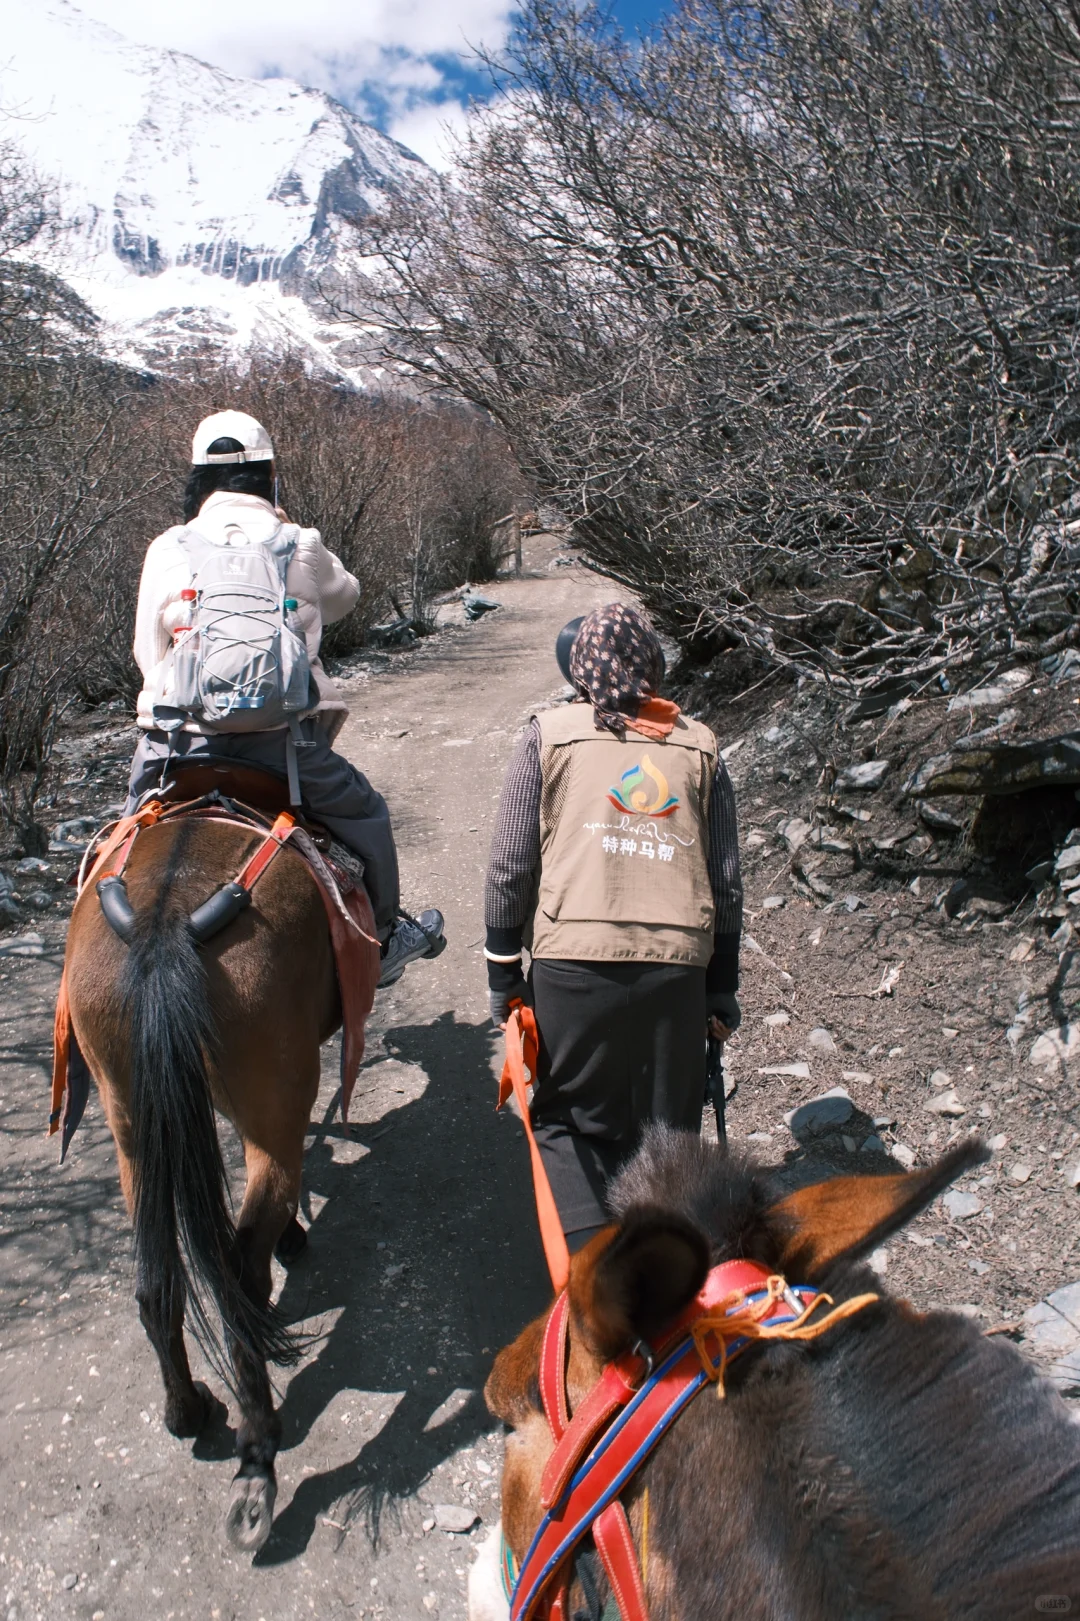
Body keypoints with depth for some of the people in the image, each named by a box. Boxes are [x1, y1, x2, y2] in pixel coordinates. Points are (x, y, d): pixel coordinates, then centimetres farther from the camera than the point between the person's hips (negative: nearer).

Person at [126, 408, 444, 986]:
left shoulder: (167, 550, 4)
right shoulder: (302, 546, 1)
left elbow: (146, 651, 8)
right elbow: (345, 596, 21)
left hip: (180, 743, 2)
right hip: (281, 742, -1)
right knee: (365, 813, 22)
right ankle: (384, 941, 34)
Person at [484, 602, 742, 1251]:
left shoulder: (550, 734, 6)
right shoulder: (701, 746, 12)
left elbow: (511, 868, 2)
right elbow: (727, 882, 10)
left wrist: (504, 973, 11)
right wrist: (723, 987, 18)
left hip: (572, 959, -2)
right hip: (678, 967, 2)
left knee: (567, 1120, 13)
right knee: (665, 1133, 16)